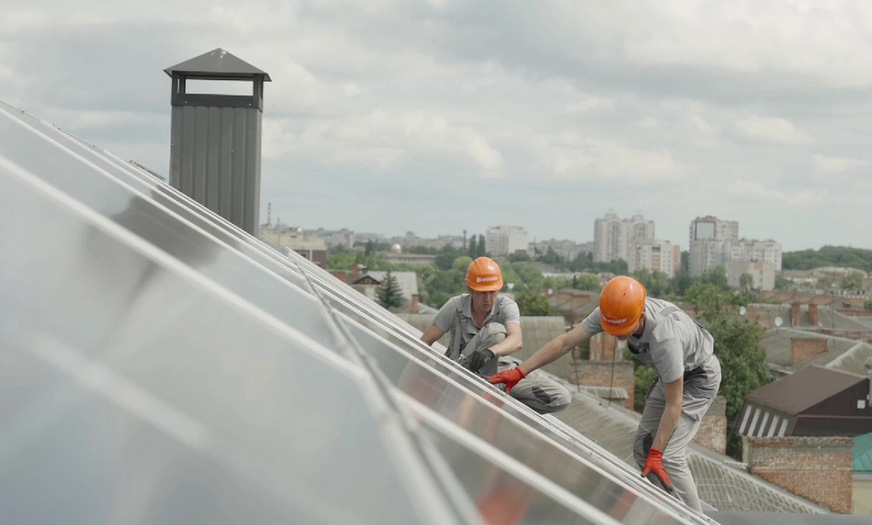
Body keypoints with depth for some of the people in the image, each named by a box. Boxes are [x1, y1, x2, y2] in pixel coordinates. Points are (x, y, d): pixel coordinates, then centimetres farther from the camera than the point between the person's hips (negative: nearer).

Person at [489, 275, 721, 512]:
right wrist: (519, 371, -26)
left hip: (698, 377, -8)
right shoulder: (611, 311, -25)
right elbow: (566, 342, -21)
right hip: (670, 374, 8)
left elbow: (674, 404, -34)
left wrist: (656, 454, -35)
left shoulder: (665, 339, -42)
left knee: (668, 456, -18)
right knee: (642, 449, 9)